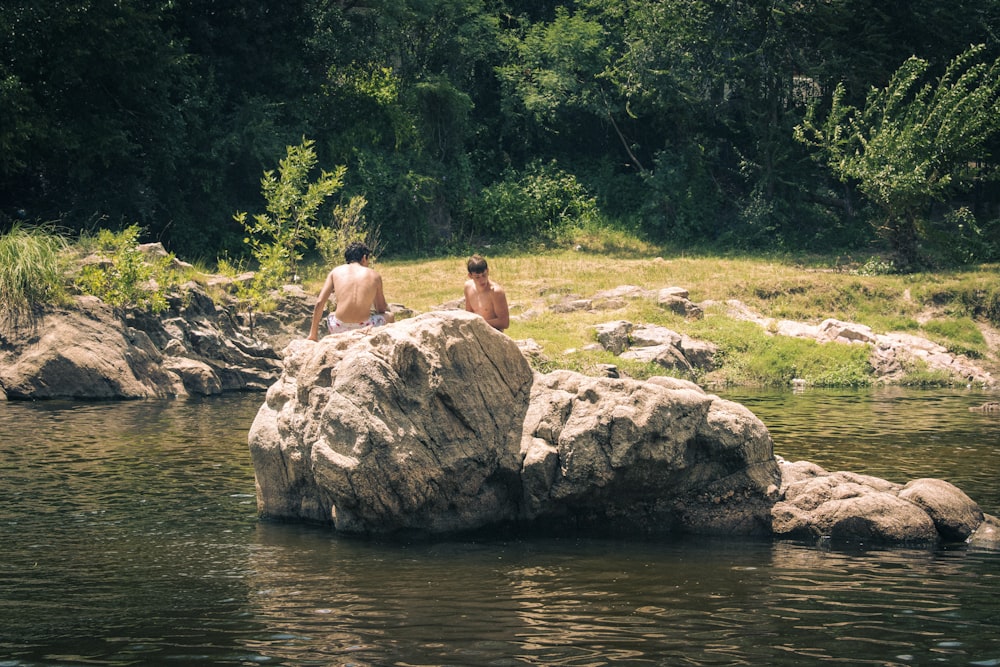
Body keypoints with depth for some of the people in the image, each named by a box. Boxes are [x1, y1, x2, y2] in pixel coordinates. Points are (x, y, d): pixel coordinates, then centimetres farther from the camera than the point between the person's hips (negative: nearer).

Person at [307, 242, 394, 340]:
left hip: (339, 329, 2)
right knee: (390, 316, 31)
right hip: (365, 329, -2)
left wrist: (313, 333, 14)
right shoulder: (374, 275, 9)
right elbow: (381, 309, 15)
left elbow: (319, 303, 6)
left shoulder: (336, 272, 10)